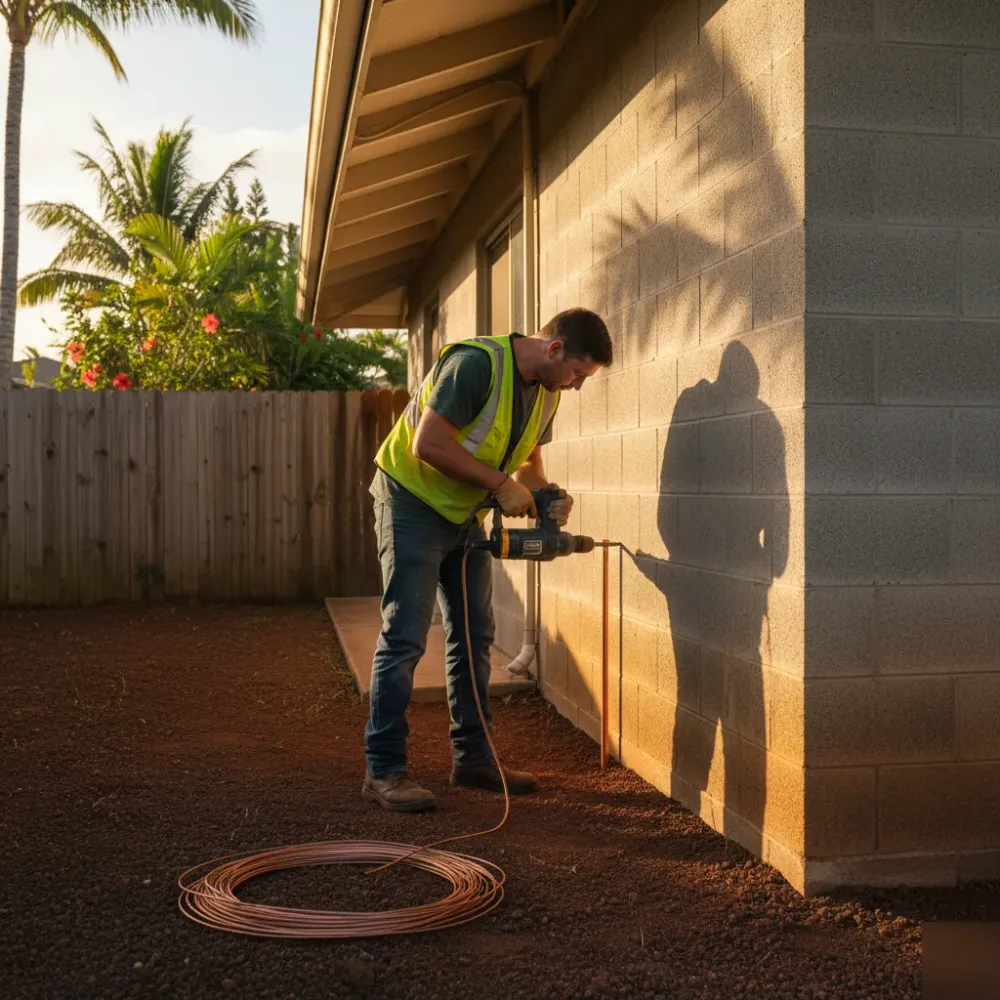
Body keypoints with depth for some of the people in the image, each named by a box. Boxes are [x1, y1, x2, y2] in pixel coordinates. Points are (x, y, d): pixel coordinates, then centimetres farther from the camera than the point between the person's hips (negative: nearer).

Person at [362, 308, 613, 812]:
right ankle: (383, 770, -1)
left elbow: (527, 462, 15)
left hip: (465, 515, 9)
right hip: (412, 502, -9)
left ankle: (472, 758, 20)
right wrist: (501, 484, -25)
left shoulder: (546, 391, 3)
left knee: (473, 637, 10)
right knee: (404, 637, -9)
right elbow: (428, 445, -28)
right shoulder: (476, 363, -24)